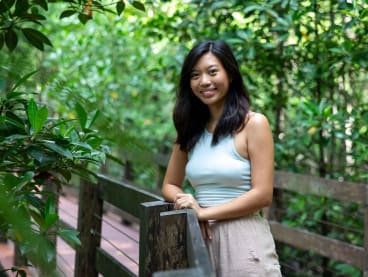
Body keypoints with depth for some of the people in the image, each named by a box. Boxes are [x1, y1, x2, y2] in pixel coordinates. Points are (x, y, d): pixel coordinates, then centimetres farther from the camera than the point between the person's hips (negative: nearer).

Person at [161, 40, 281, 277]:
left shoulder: (254, 124, -8)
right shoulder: (190, 129, 9)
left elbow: (262, 195, -13)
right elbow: (170, 185, 14)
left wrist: (204, 212, -14)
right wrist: (186, 201, -8)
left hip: (243, 239, -5)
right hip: (201, 238, 5)